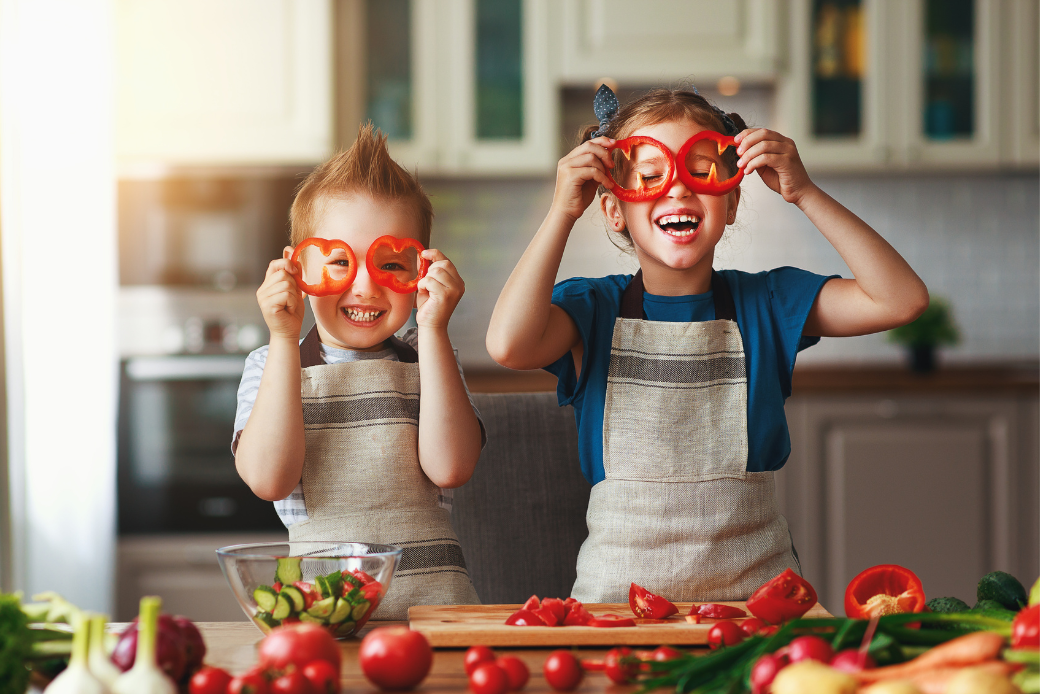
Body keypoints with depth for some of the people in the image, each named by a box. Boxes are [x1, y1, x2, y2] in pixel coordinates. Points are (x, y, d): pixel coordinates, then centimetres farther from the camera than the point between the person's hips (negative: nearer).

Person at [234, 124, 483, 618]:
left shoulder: (428, 359, 13)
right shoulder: (269, 366, 12)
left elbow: (449, 467, -6)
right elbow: (269, 478, -7)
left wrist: (432, 330, -5)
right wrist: (284, 340, -5)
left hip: (431, 595, 0)